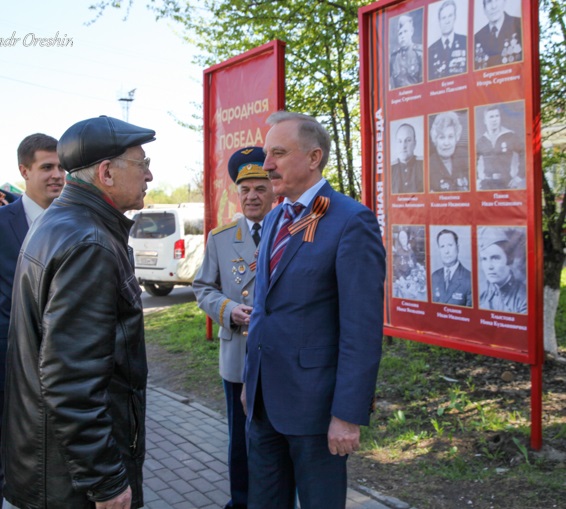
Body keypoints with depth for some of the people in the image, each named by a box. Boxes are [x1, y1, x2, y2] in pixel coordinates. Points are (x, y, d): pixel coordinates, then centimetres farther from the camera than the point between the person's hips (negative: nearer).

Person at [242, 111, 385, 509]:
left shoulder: (352, 222, -16)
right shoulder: (274, 219, 10)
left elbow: (363, 328, -19)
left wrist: (348, 415, -19)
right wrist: (252, 381, 16)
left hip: (313, 401, -7)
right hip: (264, 396, 7)